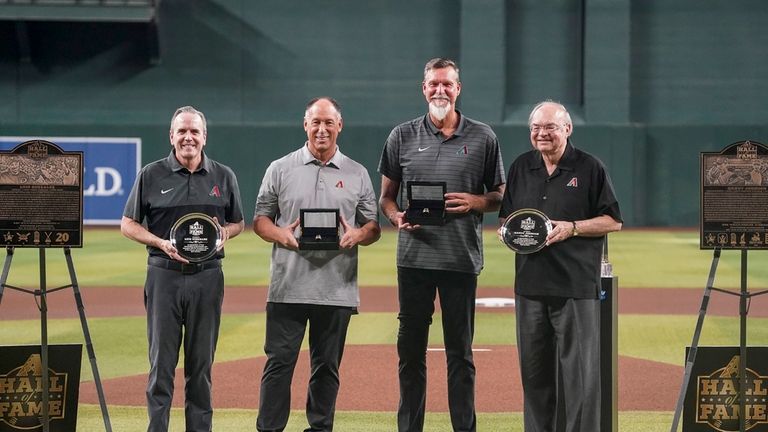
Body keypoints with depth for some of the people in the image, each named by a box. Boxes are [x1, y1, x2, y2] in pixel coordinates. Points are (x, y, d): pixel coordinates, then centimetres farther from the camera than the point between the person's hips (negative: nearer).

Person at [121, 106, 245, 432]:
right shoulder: (151, 175, 2)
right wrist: (161, 243, -11)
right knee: (162, 362, -1)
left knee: (201, 363, 8)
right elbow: (128, 224, 5)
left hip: (207, 277, 2)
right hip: (164, 274, -2)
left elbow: (238, 222, 17)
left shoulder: (223, 176, 8)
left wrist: (225, 231, -7)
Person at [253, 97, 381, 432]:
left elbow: (374, 227, 11)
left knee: (327, 366, 7)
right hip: (288, 287, -1)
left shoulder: (357, 174, 11)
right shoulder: (280, 169, 8)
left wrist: (358, 235, -12)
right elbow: (260, 219, 8)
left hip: (337, 288, 1)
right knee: (279, 361, -3)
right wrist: (281, 235, -13)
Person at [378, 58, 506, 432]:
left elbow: (501, 196, 11)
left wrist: (475, 201, -10)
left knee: (460, 352, 5)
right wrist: (398, 218, -9)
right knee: (411, 349, 5)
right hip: (414, 257, 1)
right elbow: (386, 196, 12)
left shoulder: (482, 137, 6)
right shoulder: (402, 136, 8)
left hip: (462, 259, -1)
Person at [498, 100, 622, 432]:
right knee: (534, 369, 10)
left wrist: (571, 228, -12)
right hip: (530, 284, 5)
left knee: (580, 370, -4)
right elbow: (505, 217, 21)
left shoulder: (590, 168, 0)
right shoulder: (521, 167, 14)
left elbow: (613, 221, 1)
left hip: (576, 286, -4)